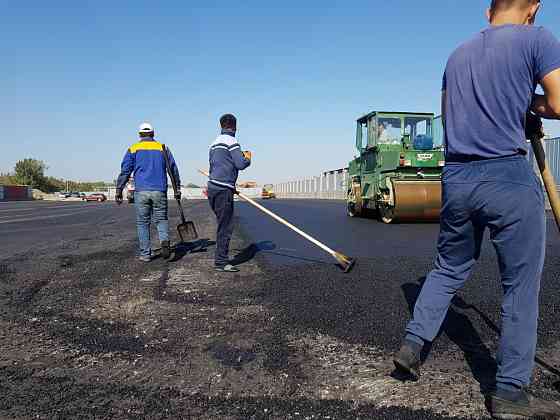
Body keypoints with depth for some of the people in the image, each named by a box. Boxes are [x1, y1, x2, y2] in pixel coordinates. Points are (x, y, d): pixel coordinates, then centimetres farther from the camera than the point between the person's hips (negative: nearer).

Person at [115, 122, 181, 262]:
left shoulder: (133, 149, 8)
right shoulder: (163, 148, 11)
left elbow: (125, 170, 2)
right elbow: (174, 169, 12)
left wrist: (119, 190, 5)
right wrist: (177, 188, 18)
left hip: (141, 191, -1)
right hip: (159, 191, 1)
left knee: (142, 222, 8)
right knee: (161, 219, 13)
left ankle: (145, 254, 9)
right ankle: (165, 241, -15)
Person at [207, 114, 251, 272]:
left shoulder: (214, 144, 20)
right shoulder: (231, 141, -7)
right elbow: (241, 164, -15)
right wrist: (248, 158, 6)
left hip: (212, 187, 9)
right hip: (223, 189, -9)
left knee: (223, 225, 15)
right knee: (225, 226, -4)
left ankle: (221, 258, 21)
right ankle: (221, 262, 0)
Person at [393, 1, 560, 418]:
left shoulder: (458, 55, 17)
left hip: (456, 178, 6)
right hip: (509, 177, -5)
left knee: (448, 269, 19)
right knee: (521, 287, 4)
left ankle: (413, 344, 16)